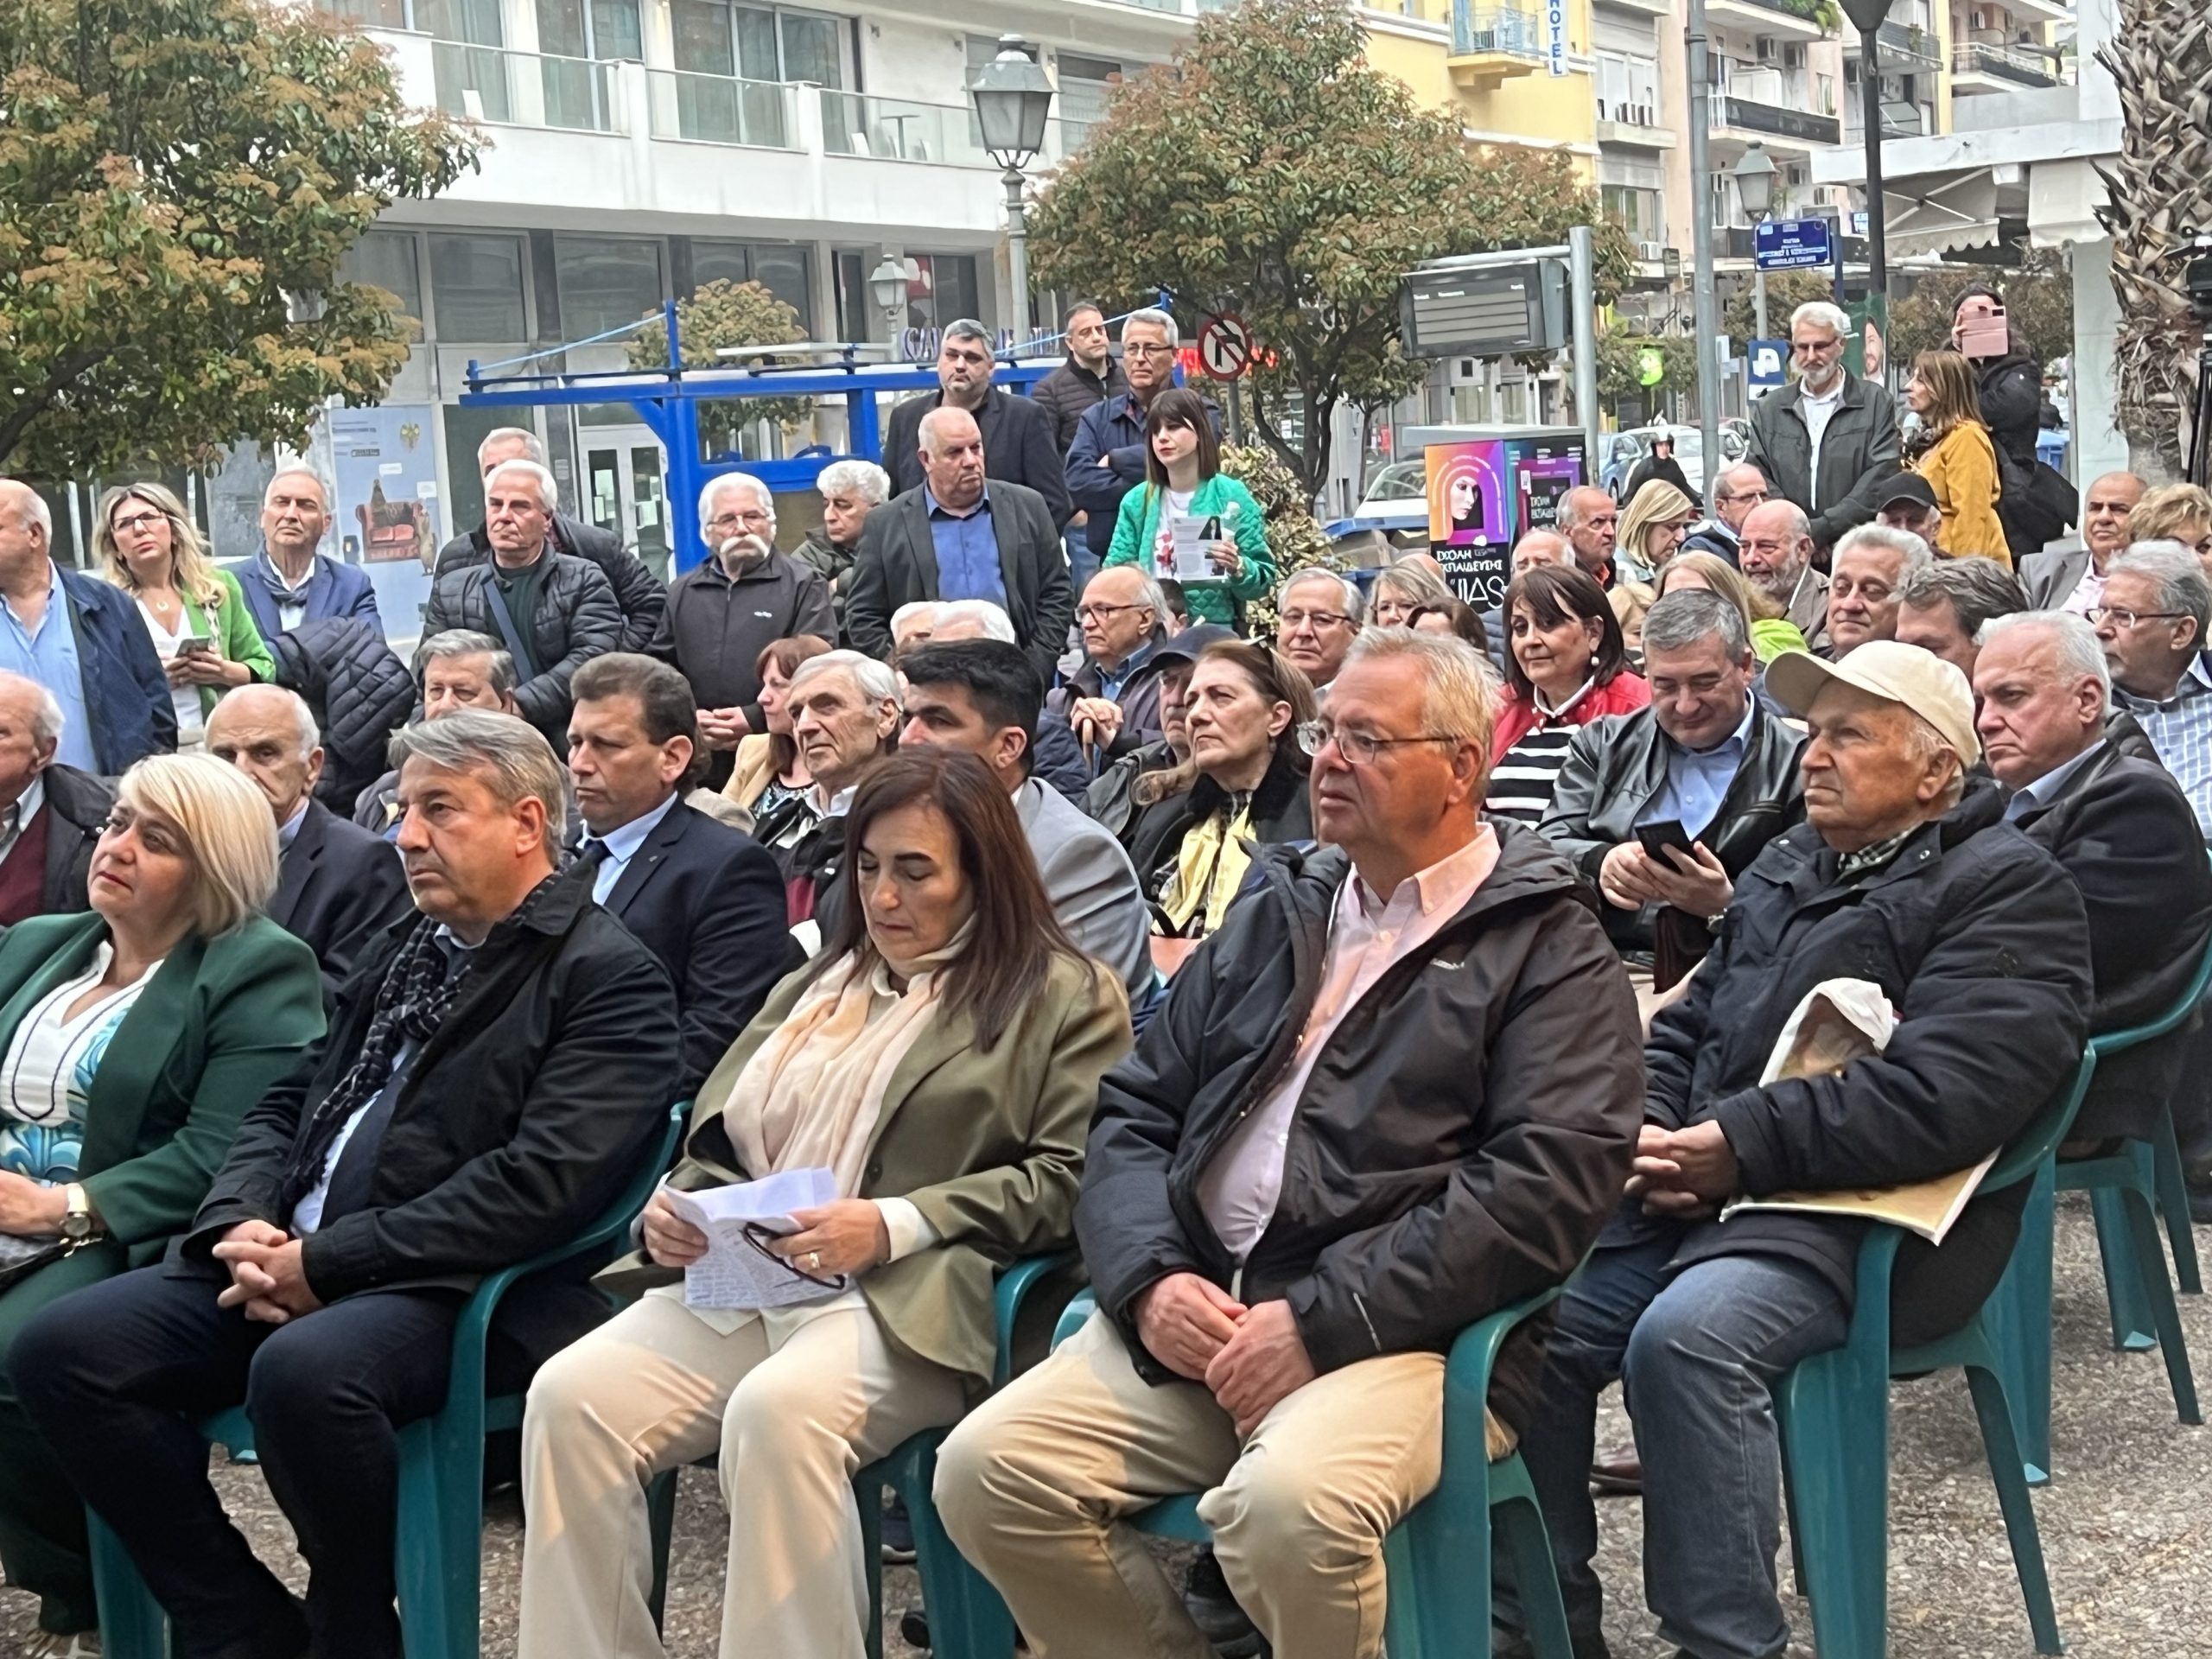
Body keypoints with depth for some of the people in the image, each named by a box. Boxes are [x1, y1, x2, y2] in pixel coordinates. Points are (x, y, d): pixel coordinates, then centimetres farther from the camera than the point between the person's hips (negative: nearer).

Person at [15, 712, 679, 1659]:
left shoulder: (609, 977, -5)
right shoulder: (405, 954, 22)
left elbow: (538, 1185, -17)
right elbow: (284, 1105, 21)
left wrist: (324, 1261, -17)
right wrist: (243, 1225, -2)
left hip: (460, 1293, -8)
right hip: (289, 1263, 8)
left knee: (304, 1369, -37)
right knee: (63, 1348, -10)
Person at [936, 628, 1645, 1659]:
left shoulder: (1549, 949, 2)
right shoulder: (1275, 921, 21)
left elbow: (1548, 1180, -12)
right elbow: (1136, 1114, 16)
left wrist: (1322, 1319, -18)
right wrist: (1151, 1276, -5)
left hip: (1401, 1332, -5)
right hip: (1198, 1312, 6)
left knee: (1286, 1502, -34)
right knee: (988, 1470, -15)